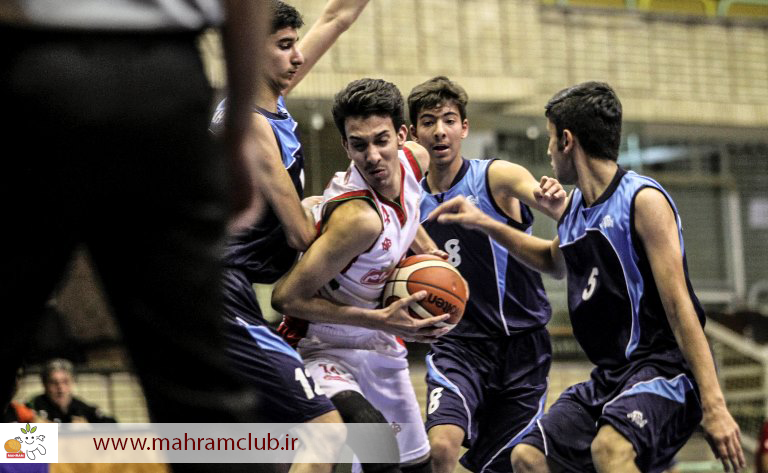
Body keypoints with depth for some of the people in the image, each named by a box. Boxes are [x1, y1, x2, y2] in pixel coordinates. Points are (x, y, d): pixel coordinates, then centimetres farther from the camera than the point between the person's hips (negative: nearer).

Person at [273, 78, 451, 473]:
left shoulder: (415, 160, -9)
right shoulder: (359, 217, -33)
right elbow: (286, 297, -29)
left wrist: (424, 246, 4)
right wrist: (379, 320, -31)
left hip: (381, 349, 9)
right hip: (323, 350, -9)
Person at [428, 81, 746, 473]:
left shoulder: (643, 200, -13)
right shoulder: (575, 206, 13)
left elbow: (680, 307, -19)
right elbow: (556, 261, 38)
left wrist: (714, 404, -25)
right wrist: (484, 224, 30)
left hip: (664, 367, -9)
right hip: (610, 375, 9)